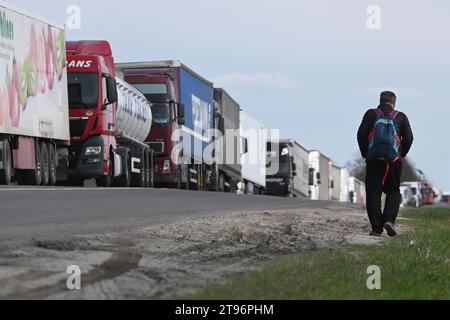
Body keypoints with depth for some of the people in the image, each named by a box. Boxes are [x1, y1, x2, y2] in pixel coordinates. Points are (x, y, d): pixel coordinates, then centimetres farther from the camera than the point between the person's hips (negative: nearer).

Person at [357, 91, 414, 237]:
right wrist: (401, 155, 13)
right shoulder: (401, 117, 7)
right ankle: (389, 219, -10)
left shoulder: (371, 114, 6)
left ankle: (377, 228, 0)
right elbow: (409, 138, 1)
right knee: (393, 192, 13)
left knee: (373, 194, 5)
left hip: (373, 160, 0)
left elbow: (361, 135, -1)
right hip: (394, 161, 0)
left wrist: (365, 154, 10)